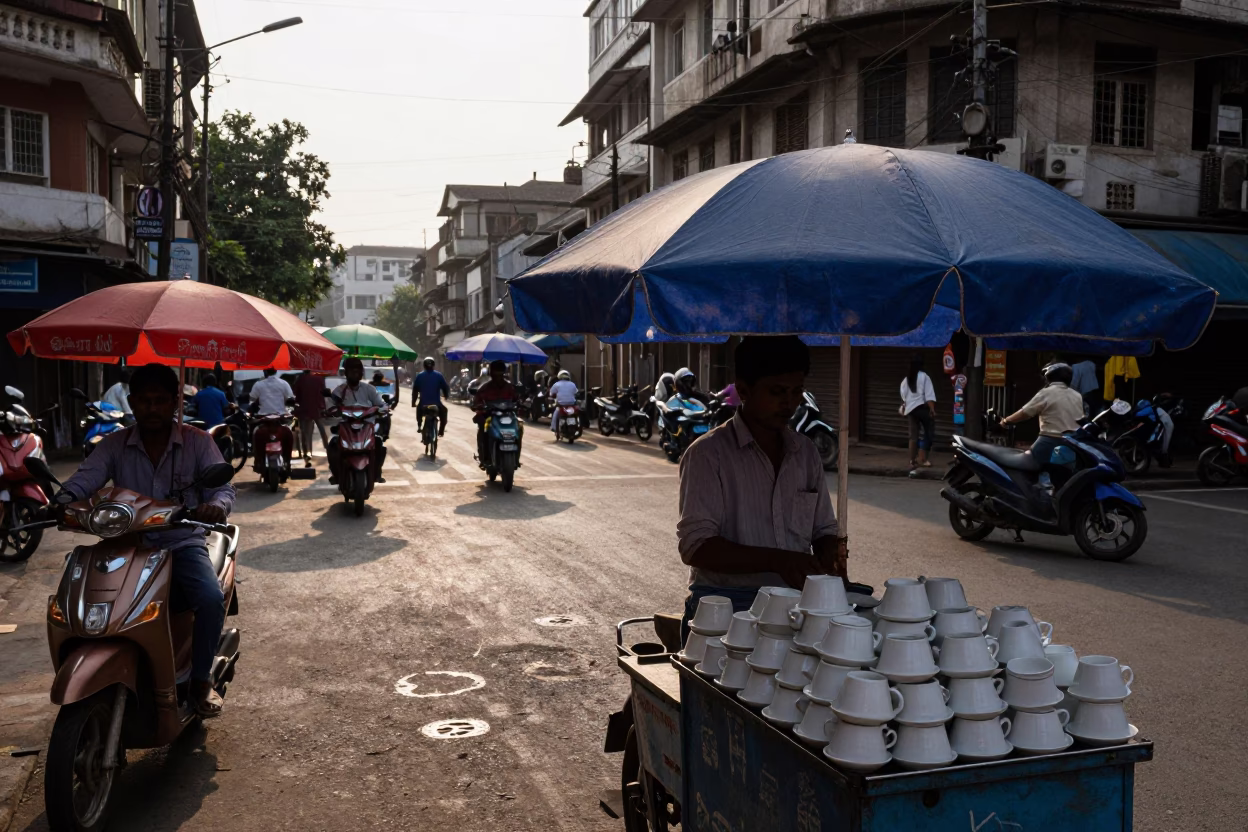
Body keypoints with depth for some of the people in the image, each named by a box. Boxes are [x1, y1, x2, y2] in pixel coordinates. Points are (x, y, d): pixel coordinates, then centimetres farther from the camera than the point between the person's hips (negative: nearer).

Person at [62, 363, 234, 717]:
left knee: (212, 599, -28)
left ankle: (201, 679, -5)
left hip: (182, 544, -2)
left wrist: (216, 505, -33)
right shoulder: (114, 445, 4)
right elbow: (84, 480, -9)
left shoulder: (197, 441, 0)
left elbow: (223, 486, -8)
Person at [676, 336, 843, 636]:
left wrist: (828, 556, -4)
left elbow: (824, 530, 21)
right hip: (726, 608, -5)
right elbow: (695, 546, -13)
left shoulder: (806, 452, 13)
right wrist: (776, 560, -24)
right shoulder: (708, 454, -5)